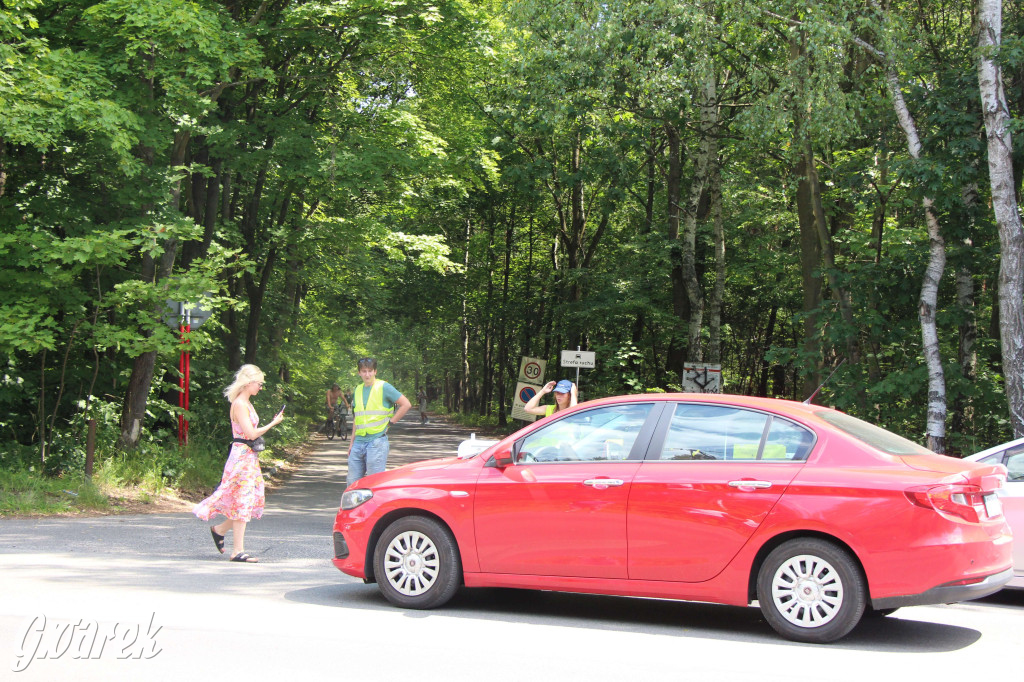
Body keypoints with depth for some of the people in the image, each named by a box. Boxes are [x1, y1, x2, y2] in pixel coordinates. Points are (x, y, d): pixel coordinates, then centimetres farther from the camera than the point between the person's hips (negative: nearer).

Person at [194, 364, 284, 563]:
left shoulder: (247, 403, 16)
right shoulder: (239, 404, -14)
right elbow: (251, 433, -18)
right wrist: (273, 423, -12)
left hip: (249, 456, 10)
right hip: (241, 455, -10)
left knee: (252, 500, 10)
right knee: (242, 502, -6)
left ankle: (219, 529, 25)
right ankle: (238, 551, -2)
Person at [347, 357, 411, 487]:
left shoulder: (384, 387, -3)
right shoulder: (357, 391, 16)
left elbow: (406, 404, -5)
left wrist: (390, 421, -5)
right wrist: (352, 442, 18)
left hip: (377, 442, -6)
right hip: (358, 442, 6)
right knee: (352, 483, 7)